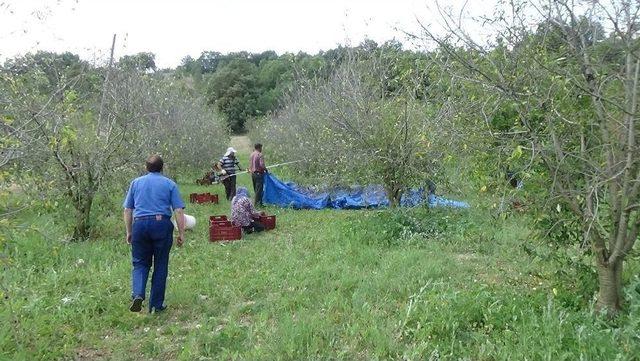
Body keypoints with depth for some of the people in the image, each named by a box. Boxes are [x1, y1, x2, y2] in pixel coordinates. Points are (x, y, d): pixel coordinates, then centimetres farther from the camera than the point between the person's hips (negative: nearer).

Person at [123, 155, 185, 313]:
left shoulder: (136, 182, 15)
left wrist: (129, 232, 19)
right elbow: (179, 211, 0)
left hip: (139, 224, 2)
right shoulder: (170, 184, 8)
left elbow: (127, 210, 13)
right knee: (160, 266, 8)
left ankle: (137, 294, -12)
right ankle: (156, 305, 13)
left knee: (140, 263, 12)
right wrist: (181, 233, 3)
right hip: (162, 224, -2)